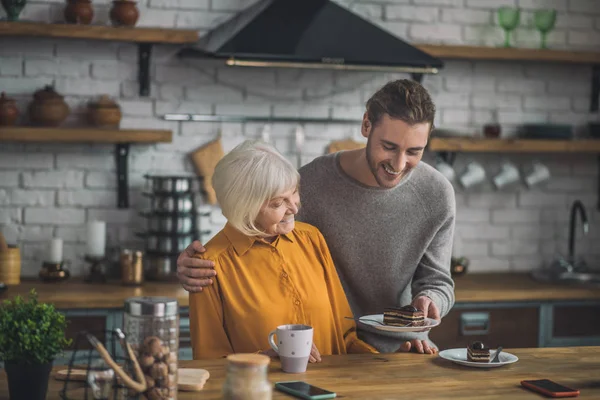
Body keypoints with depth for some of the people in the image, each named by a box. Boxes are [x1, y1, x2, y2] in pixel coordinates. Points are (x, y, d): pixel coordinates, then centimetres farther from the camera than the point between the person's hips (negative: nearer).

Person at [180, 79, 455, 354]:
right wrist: (194, 268, -24)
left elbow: (436, 281, 4)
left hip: (402, 349, 2)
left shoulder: (437, 196, -8)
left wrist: (428, 299, -20)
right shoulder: (309, 184, -15)